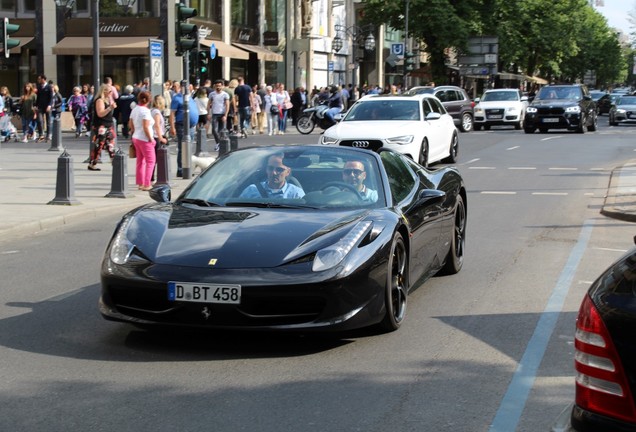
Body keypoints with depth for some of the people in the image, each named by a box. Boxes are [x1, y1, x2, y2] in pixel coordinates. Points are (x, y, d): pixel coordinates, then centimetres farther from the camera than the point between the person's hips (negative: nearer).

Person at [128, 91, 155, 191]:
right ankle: (146, 184, -4)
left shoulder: (135, 109, 7)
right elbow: (146, 127, -23)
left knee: (140, 161, 15)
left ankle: (140, 183, 20)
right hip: (144, 139, -9)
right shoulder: (145, 111, -18)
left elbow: (130, 125, 13)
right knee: (151, 161, -1)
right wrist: (151, 138, -16)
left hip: (136, 138, 9)